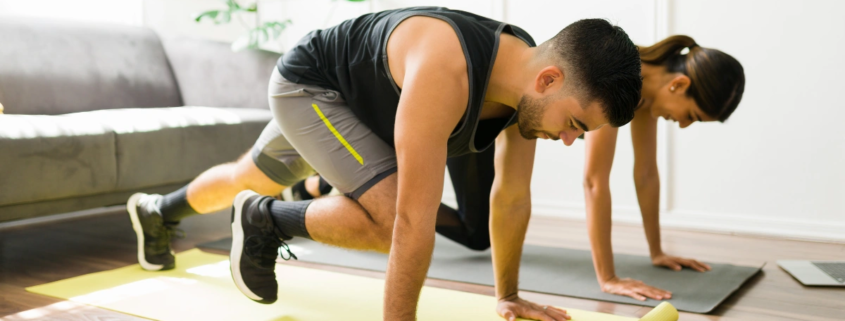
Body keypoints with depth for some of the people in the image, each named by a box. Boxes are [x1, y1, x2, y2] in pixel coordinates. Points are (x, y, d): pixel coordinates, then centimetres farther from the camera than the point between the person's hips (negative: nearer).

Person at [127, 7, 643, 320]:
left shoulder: (529, 75, -18)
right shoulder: (445, 72, -44)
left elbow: (512, 199, -7)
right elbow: (414, 220, -43)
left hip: (356, 105, 8)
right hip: (306, 84, -8)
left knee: (251, 180, 28)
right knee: (394, 217, -27)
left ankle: (156, 212, 57)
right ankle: (266, 221, 0)